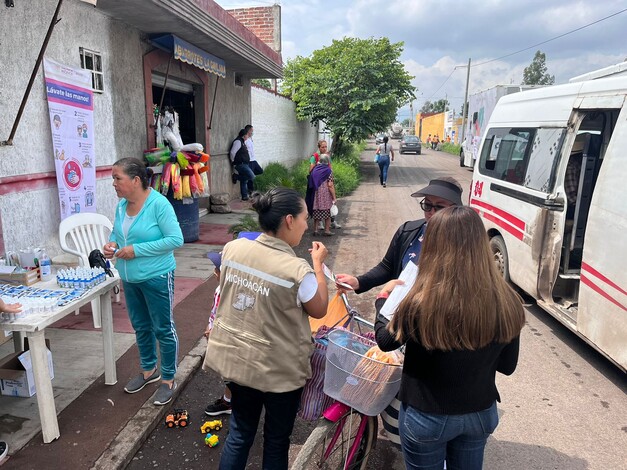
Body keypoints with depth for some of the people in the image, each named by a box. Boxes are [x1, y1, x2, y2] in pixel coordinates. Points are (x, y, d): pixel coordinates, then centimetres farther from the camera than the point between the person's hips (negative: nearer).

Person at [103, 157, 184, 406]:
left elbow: (176, 239, -23)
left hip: (156, 277, -7)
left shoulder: (159, 204, -20)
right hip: (129, 279, 7)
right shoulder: (121, 205, 2)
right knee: (141, 327, 21)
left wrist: (137, 250, -23)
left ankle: (168, 379, 23)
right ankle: (149, 370, 41)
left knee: (163, 329, 7)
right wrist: (112, 244, -6)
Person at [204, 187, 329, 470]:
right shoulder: (298, 271, -27)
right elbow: (319, 310, -8)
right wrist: (318, 264, 0)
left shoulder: (232, 248, -11)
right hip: (279, 370, -5)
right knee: (276, 442, 20)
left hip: (235, 359, 5)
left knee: (240, 433, 25)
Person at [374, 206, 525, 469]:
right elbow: (507, 366, -3)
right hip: (481, 414, 4)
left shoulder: (421, 303, -30)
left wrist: (383, 299, 8)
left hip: (426, 417, -3)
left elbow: (386, 341, -9)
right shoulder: (506, 302, -18)